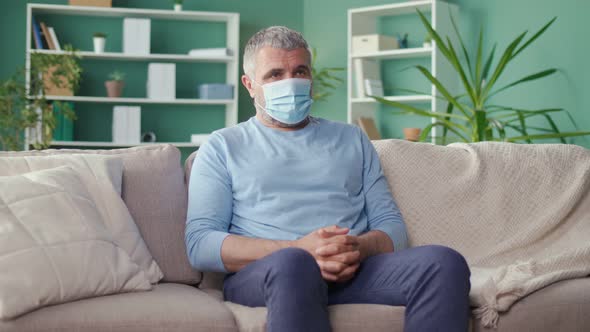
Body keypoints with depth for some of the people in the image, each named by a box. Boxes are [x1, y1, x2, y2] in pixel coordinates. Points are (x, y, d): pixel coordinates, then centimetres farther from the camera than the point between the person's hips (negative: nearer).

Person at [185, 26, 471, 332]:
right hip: (259, 276, -3)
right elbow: (199, 244, 2)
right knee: (293, 264, -41)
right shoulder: (223, 146, 15)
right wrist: (298, 249, -13)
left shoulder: (351, 140, 25)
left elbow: (392, 226, 18)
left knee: (444, 263, -27)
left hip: (354, 272, 3)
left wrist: (360, 248, -9)